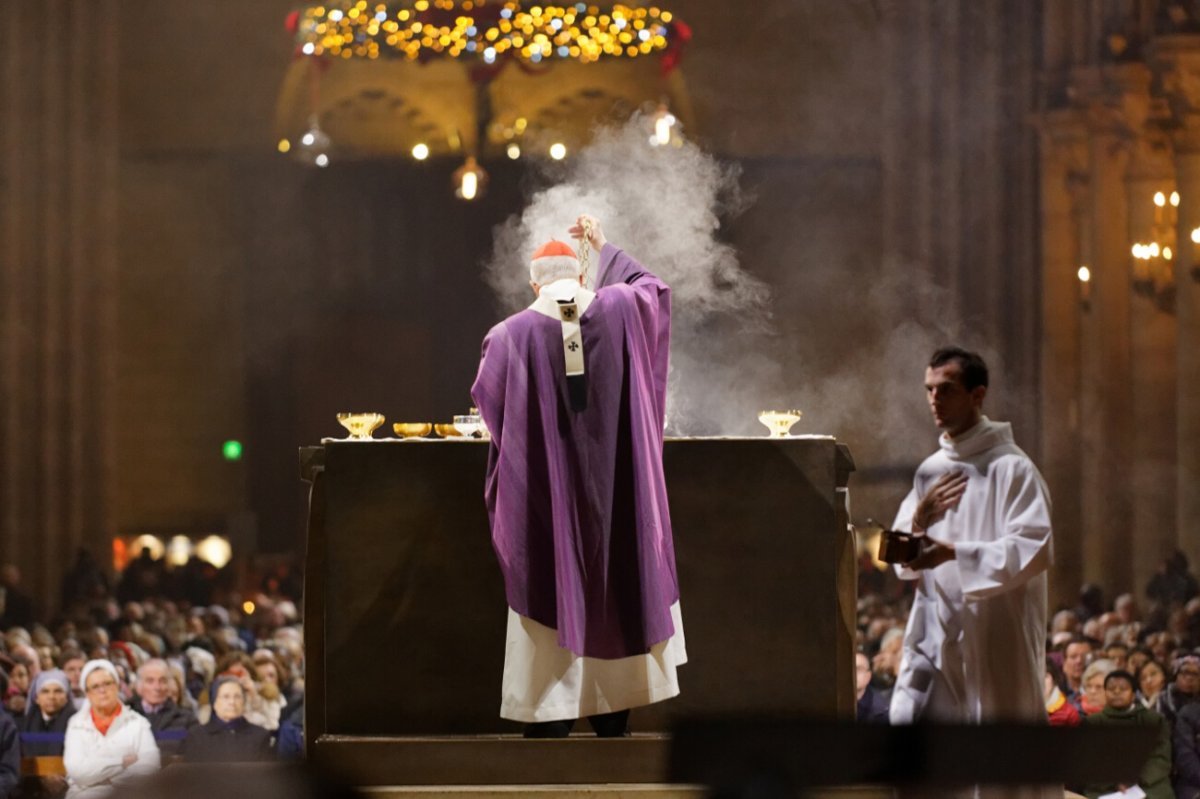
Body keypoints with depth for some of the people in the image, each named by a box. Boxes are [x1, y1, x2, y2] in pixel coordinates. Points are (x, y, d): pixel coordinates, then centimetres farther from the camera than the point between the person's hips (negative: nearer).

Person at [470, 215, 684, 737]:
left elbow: (487, 401, 7)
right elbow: (652, 286, 23)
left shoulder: (511, 335, -7)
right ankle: (612, 723, 15)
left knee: (551, 610, 2)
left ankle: (548, 731, 2)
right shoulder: (618, 311, -1)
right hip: (616, 497, 2)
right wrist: (605, 248, 35)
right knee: (613, 601, 11)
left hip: (545, 501, -2)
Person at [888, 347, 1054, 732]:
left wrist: (955, 553, -25)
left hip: (996, 639, -6)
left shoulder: (1010, 467, -6)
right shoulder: (930, 471, 14)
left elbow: (1036, 549, -17)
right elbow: (906, 563, 14)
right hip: (935, 638, 6)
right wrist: (918, 521, -8)